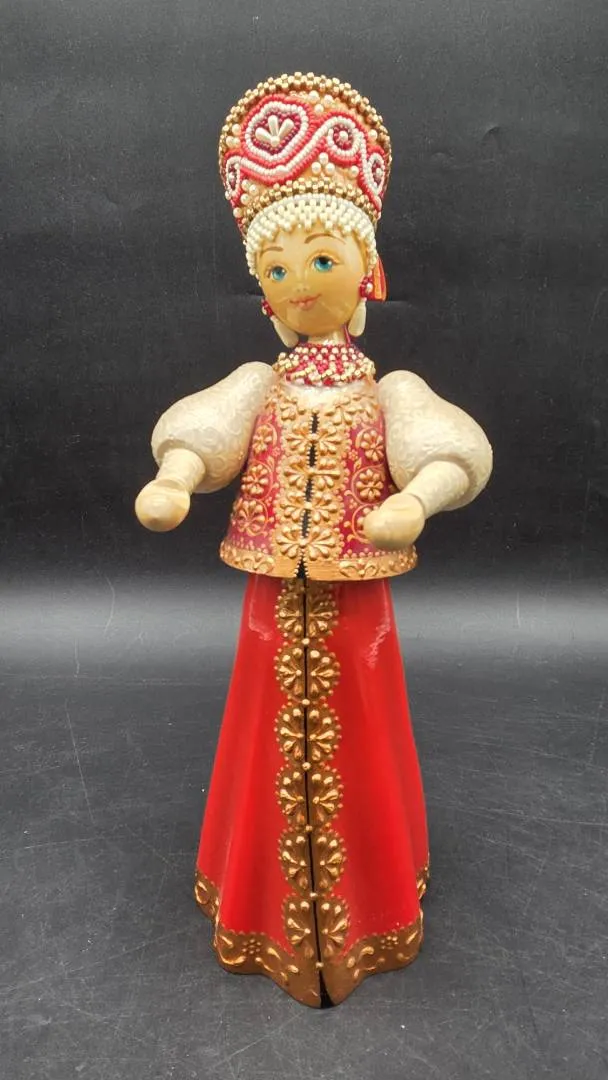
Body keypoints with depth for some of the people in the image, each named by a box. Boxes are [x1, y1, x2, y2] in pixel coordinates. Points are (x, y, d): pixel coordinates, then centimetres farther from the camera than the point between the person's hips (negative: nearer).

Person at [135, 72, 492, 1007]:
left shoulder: (387, 391, -2)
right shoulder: (259, 386, 3)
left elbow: (450, 456, -16)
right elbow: (199, 434, -11)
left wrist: (415, 501, -36)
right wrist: (171, 482, -31)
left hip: (356, 604, -1)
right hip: (275, 603, 2)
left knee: (351, 748, 12)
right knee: (279, 747, 14)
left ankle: (362, 911, 38)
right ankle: (275, 914, 39)